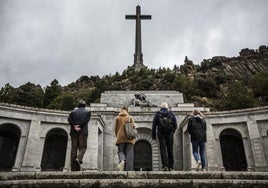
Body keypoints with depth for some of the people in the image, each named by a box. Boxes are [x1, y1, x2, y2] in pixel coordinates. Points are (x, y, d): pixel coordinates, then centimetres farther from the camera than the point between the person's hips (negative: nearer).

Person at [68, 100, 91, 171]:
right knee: (82, 147, 4)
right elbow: (86, 120, -9)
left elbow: (69, 119, -2)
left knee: (74, 148, 4)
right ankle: (79, 159, -24)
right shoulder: (88, 112, 10)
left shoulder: (73, 112, 16)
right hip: (83, 131, -2)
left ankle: (73, 166, 1)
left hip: (73, 131, 2)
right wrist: (80, 127, -11)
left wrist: (74, 126, -9)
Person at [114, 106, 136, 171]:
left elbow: (115, 128, 6)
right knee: (129, 153, 2)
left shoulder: (117, 118, 7)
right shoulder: (130, 117, 6)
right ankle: (128, 170, -4)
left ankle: (122, 161, -24)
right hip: (129, 138, 0)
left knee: (121, 151, 8)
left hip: (120, 138, 0)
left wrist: (117, 137, 18)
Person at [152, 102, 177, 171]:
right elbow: (175, 125, 7)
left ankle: (165, 166, -13)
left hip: (161, 134, -1)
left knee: (163, 150, -2)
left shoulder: (157, 114, 6)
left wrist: (153, 135, 9)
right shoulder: (171, 114, 9)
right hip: (170, 134, 1)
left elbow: (154, 125, 3)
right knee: (170, 150, 9)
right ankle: (171, 166, 11)